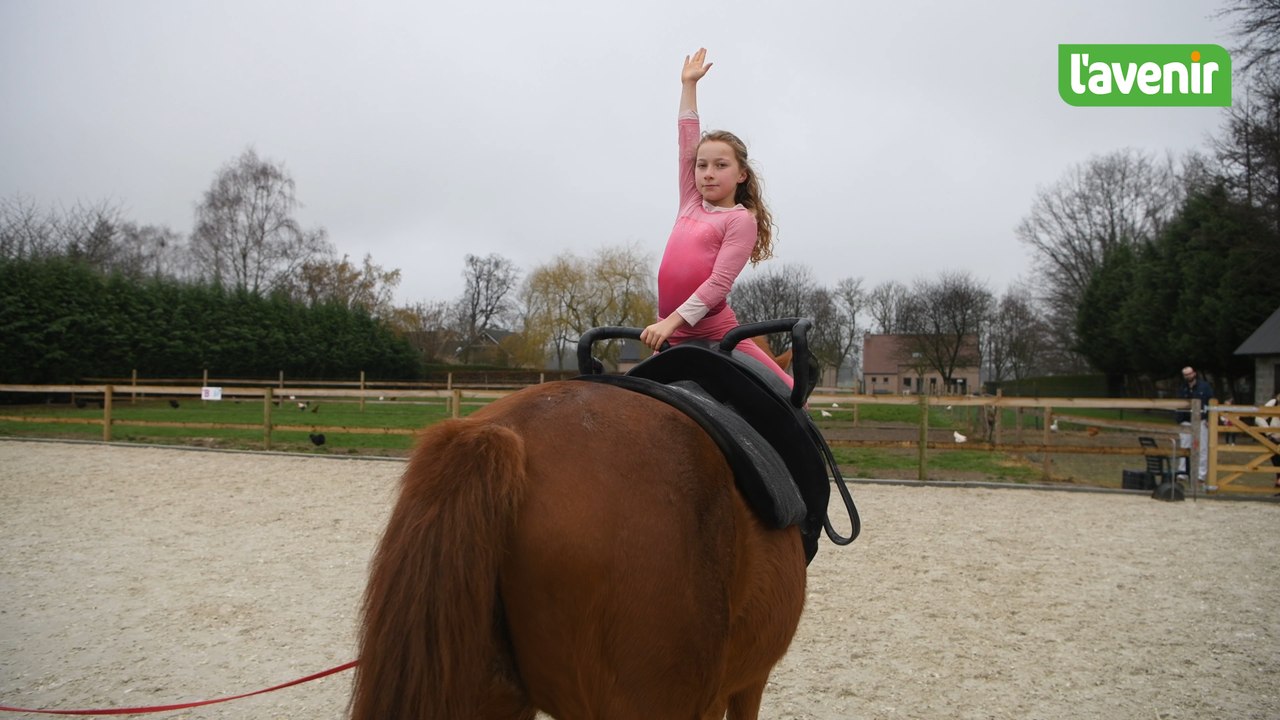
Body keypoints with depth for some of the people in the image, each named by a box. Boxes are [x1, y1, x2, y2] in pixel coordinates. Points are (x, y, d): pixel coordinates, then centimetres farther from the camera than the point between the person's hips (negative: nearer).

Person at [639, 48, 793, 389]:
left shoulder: (741, 220, -4)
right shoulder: (691, 204, 12)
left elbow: (719, 282, -15)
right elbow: (687, 139, 19)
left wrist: (672, 321, -23)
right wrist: (688, 84, 25)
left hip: (716, 333, -5)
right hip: (672, 337, 5)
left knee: (789, 393, -7)